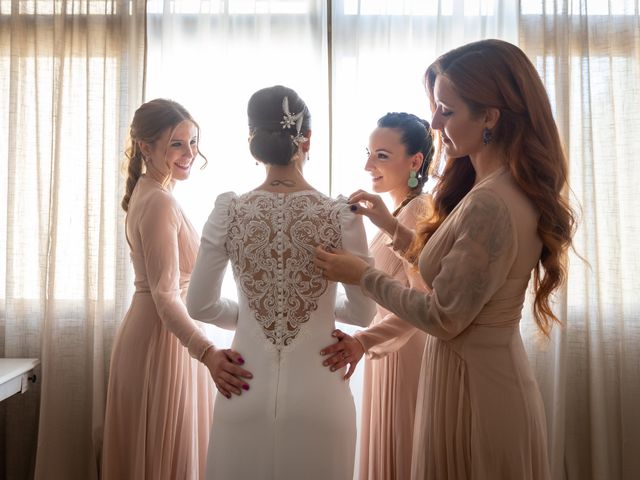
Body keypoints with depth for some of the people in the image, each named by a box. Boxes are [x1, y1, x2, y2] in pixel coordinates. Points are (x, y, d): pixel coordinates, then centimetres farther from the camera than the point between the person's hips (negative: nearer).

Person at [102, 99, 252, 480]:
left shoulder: (146, 192, 10)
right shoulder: (161, 202, -20)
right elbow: (166, 296, -27)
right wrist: (207, 352, -40)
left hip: (147, 329, 10)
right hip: (164, 335, -10)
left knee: (151, 448, 20)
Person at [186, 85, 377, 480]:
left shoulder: (228, 212, -8)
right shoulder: (341, 214, -11)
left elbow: (200, 306, 0)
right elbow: (363, 312, -3)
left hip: (246, 392, 1)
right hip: (316, 396, -1)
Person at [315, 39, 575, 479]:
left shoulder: (491, 204, -27)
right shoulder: (497, 189, 4)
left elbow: (444, 317, -22)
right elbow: (450, 268, 8)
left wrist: (362, 275, -12)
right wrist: (391, 226, 6)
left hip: (474, 384, -9)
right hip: (492, 374, 9)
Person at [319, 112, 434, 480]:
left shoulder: (419, 211, -18)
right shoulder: (397, 211, 10)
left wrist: (364, 341, -38)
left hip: (407, 351, -9)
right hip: (387, 347, 9)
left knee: (402, 450, 6)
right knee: (384, 447, 19)